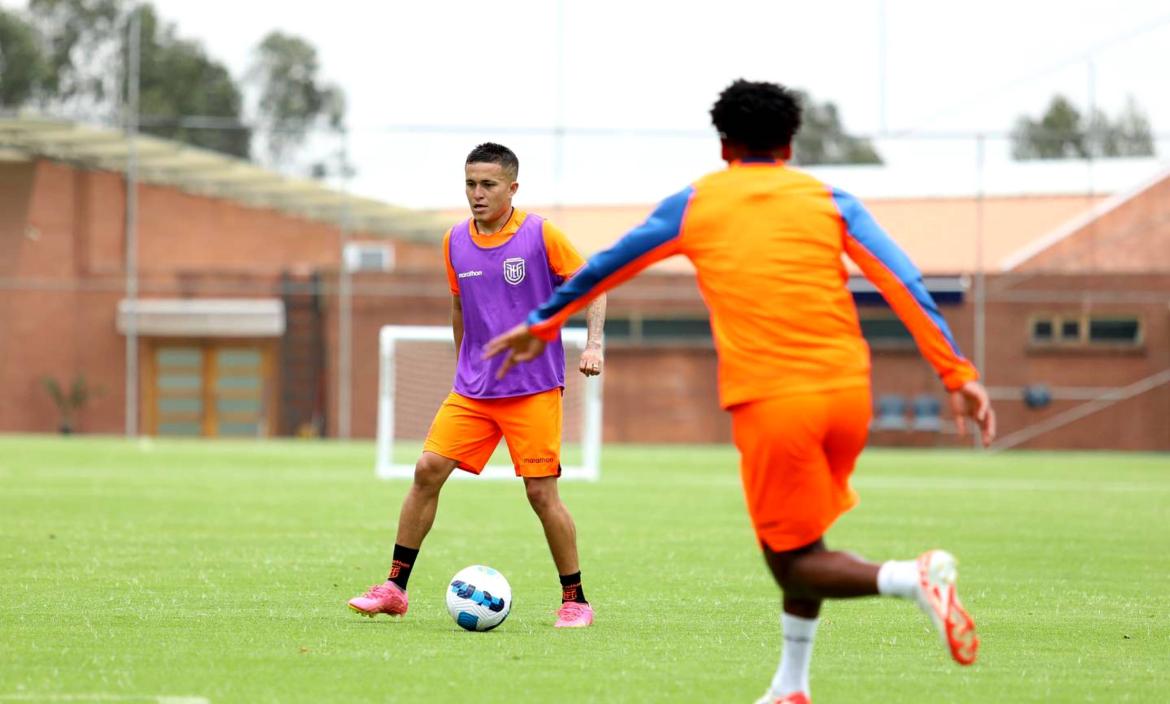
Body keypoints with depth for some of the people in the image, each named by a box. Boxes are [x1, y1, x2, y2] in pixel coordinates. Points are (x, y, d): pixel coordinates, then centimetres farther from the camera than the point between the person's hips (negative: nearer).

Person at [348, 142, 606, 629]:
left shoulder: (541, 236, -9)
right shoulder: (455, 243, 6)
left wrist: (593, 343, -16)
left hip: (533, 389, -4)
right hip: (472, 389, 5)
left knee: (541, 492, -7)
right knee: (428, 469, -5)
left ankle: (575, 601, 6)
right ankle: (395, 588, 2)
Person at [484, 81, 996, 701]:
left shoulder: (694, 205, 10)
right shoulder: (828, 201, 11)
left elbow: (605, 267, 21)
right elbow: (903, 284, 1)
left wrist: (541, 324, 36)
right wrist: (958, 375, 0)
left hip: (769, 400, -3)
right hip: (846, 391, 3)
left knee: (795, 561, 3)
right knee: (804, 542, 22)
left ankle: (912, 578, -23)